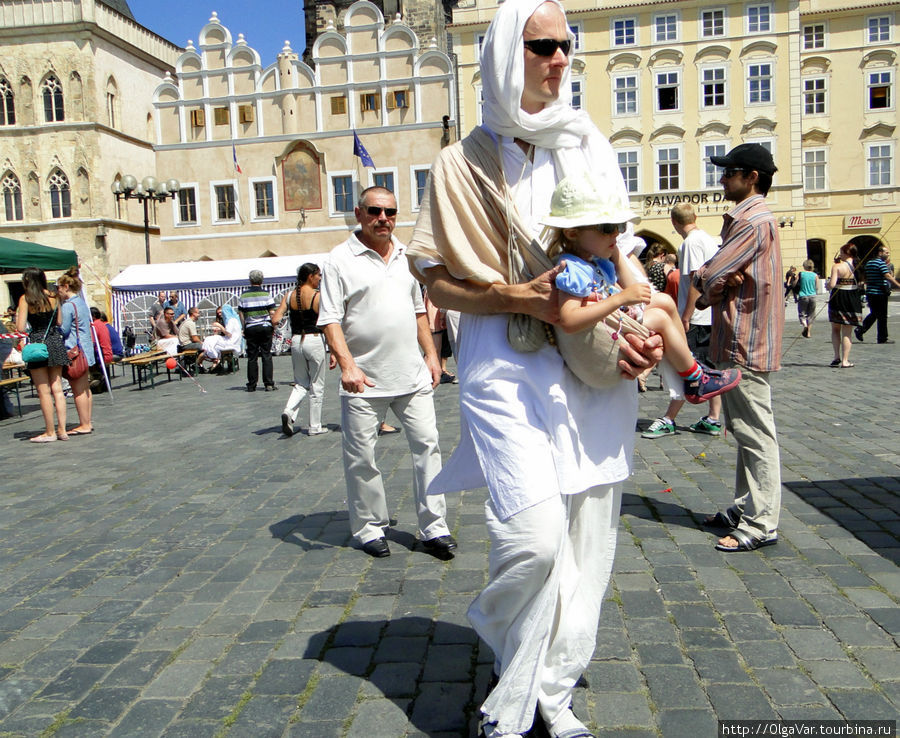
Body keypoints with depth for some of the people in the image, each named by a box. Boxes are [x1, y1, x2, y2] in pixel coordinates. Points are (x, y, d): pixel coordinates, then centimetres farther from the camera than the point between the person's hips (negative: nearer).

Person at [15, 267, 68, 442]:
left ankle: (50, 432, 9)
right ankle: (62, 430, 9)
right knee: (57, 388, 8)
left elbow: (21, 328, -11)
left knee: (44, 391, 3)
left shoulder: (25, 299, -8)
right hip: (56, 342, 4)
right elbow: (59, 322, 7)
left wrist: (17, 316, 8)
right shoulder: (53, 297, 3)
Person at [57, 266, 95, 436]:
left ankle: (84, 425, -1)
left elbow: (63, 330, -13)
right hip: (86, 349, 9)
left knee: (78, 390, -4)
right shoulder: (82, 303, 14)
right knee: (85, 388, 13)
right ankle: (88, 422, 18)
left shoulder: (67, 306, -14)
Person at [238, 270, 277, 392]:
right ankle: (269, 384, 0)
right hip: (265, 327, -1)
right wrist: (273, 327, 5)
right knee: (266, 356, 3)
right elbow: (272, 313, -4)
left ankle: (251, 385, 8)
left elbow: (241, 314, 3)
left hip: (250, 328, 1)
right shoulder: (266, 294, -3)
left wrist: (244, 329, 11)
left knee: (252, 357, 6)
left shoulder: (243, 296, 1)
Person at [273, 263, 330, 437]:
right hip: (315, 340, -5)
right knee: (316, 386, 7)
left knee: (301, 384, 18)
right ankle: (315, 427, 14)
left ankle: (289, 412, -7)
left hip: (296, 341, 5)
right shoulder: (317, 296, -11)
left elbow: (275, 320, -3)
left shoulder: (289, 295, 3)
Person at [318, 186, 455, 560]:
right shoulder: (340, 259, -3)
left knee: (426, 445, 4)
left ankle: (434, 528, 13)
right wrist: (347, 365, -21)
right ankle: (369, 527, 21)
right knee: (361, 458, 4)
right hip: (364, 381, -4)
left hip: (413, 375, 5)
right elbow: (330, 320, -9)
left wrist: (431, 354, 14)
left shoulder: (406, 256, 14)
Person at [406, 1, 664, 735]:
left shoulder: (589, 145, 13)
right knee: (535, 535, -14)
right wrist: (519, 297, -15)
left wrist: (637, 330, -3)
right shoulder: (465, 162, 3)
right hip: (507, 364, -4)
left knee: (588, 534, 5)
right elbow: (437, 281, 1)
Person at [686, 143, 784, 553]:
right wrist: (719, 285, -8)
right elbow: (719, 277, 14)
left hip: (746, 344, -11)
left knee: (755, 434, -6)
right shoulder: (745, 219, 19)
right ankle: (745, 509, 26)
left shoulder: (752, 220, -15)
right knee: (745, 432, 16)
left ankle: (761, 524, 0)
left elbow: (709, 276, -17)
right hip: (737, 340, 11)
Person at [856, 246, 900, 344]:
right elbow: (887, 276, -20)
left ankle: (860, 329, 9)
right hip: (880, 293, -8)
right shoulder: (881, 263, -11)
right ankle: (882, 338, 5)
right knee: (882, 316, 0)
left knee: (873, 314, 19)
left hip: (870, 292, 8)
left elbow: (865, 277, 19)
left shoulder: (869, 262, 13)